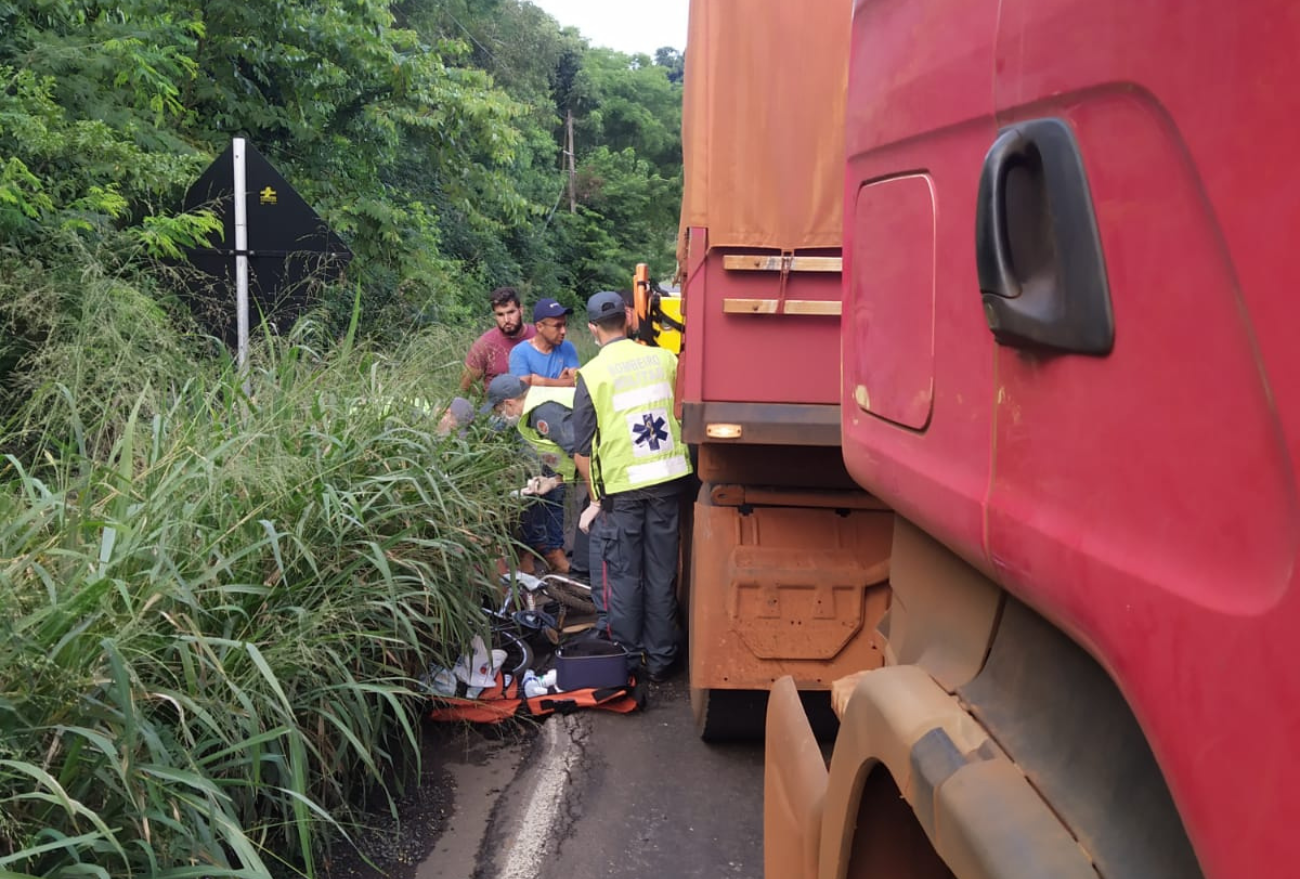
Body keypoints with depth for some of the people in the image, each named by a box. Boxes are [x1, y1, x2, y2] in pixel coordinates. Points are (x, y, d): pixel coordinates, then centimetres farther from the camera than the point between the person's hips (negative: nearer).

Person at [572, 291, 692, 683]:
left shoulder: (591, 375, -8)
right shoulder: (664, 359, 1)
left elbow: (582, 452, -5)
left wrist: (596, 497, 6)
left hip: (620, 486, -3)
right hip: (668, 477, 3)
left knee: (621, 577, 10)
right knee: (661, 574, 13)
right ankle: (660, 661, 22)